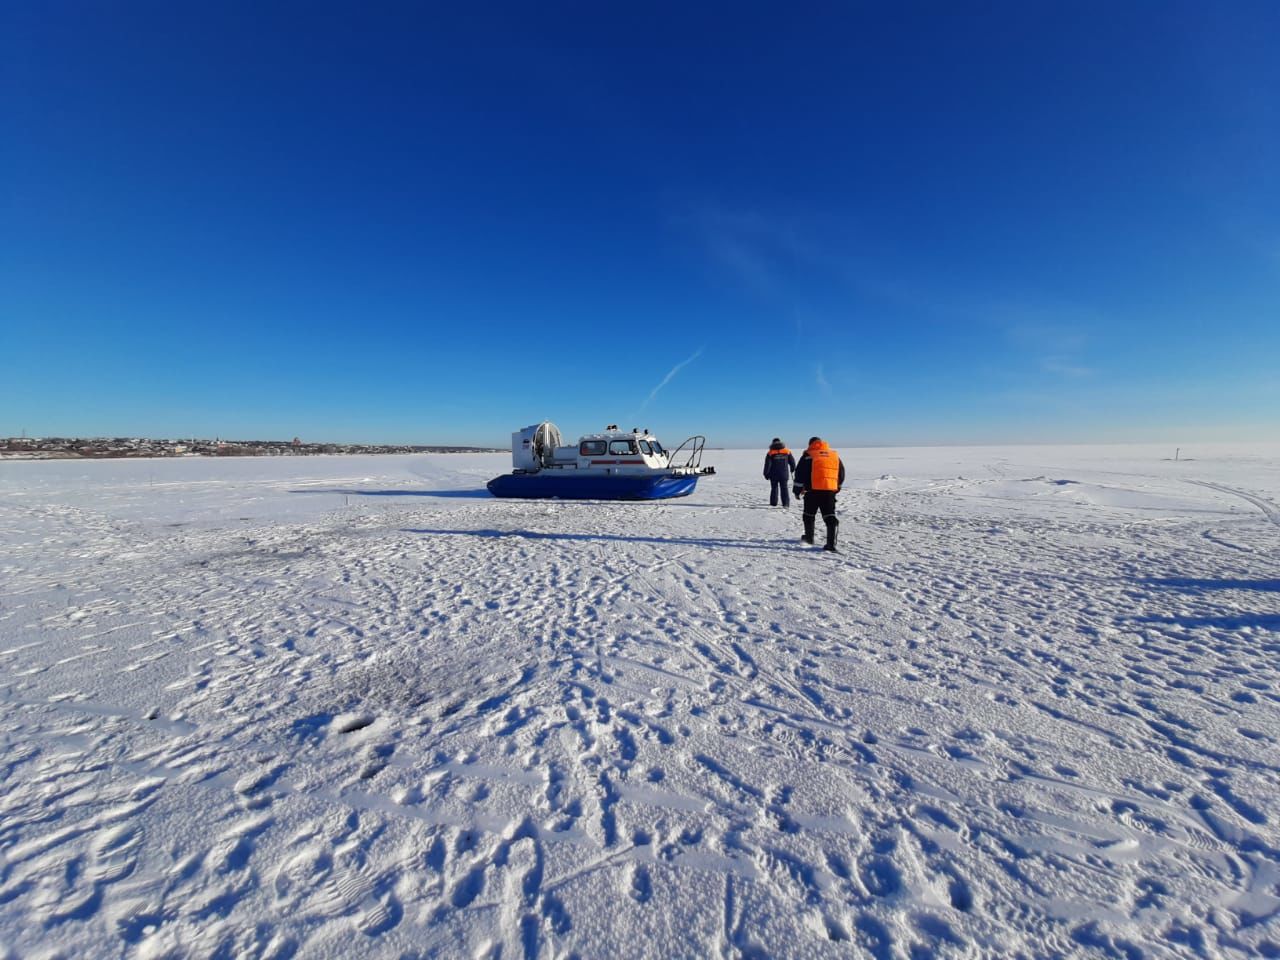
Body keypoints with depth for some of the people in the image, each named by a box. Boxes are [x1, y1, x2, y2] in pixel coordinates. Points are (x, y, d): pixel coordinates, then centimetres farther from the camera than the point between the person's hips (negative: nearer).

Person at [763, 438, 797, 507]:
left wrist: (766, 474, -1)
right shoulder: (787, 452, 1)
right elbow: (792, 462, 8)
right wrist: (792, 469, 26)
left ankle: (773, 503, 20)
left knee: (774, 488, 14)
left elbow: (767, 465, -10)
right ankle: (786, 504, -9)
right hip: (784, 475, 1)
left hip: (774, 475, -1)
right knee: (784, 489, 3)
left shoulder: (770, 453, -6)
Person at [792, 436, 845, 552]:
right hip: (830, 491, 3)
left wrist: (797, 490, 6)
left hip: (813, 491, -3)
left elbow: (800, 473, -2)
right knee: (830, 517, 3)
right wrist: (837, 488, 33)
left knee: (809, 515, 17)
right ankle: (831, 543, -7)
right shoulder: (835, 455, 14)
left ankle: (809, 538, 29)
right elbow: (841, 474, 21)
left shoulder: (808, 455, 1)